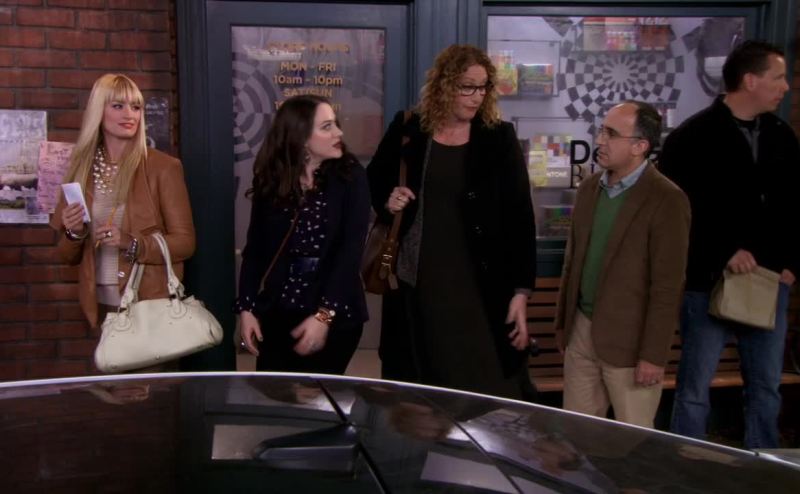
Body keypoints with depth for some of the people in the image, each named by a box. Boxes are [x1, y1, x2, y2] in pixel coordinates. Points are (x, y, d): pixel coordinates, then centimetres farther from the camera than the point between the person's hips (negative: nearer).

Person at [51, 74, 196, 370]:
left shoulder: (163, 167, -6)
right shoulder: (82, 170, 6)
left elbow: (185, 243, -8)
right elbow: (69, 256, 12)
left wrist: (132, 244, -21)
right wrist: (73, 233, -10)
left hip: (151, 305, -3)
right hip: (103, 307, 4)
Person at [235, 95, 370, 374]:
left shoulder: (350, 177, -5)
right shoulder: (270, 181, 1)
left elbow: (350, 250, -12)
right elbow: (255, 249, 5)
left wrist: (324, 314, -19)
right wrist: (246, 308, -4)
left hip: (335, 315, -2)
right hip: (277, 313, 2)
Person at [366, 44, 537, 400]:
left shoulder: (500, 138, -3)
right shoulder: (408, 130, 0)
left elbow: (519, 218, -4)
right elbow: (373, 184, 16)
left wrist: (521, 291, -9)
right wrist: (387, 202, -8)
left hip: (479, 286, -1)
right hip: (416, 282, 2)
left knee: (485, 389, 2)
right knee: (416, 395, 12)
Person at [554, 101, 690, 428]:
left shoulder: (666, 200, -15)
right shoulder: (590, 188, 6)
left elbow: (667, 285, -15)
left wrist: (654, 355, -15)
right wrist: (563, 322, 15)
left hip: (629, 340, -6)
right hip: (581, 331, 6)